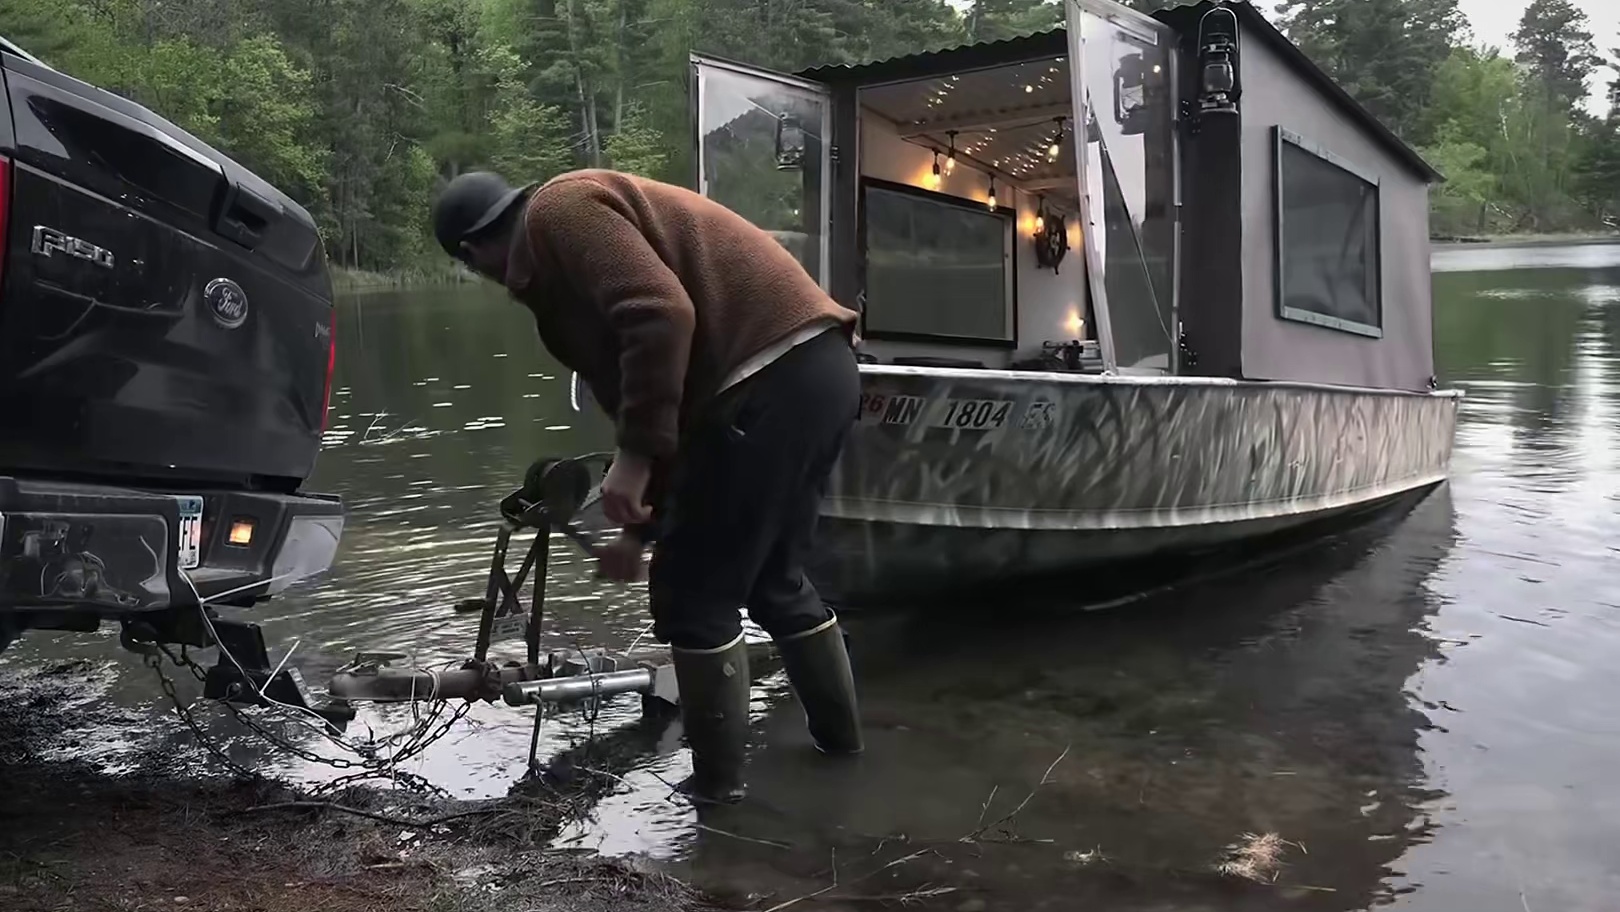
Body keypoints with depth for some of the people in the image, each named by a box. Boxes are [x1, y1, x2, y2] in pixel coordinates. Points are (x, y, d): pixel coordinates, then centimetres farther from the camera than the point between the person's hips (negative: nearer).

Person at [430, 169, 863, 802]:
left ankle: (717, 783, 16)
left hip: (769, 381, -10)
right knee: (774, 579, 25)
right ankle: (839, 736, 38)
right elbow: (653, 395, 31)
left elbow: (661, 314, -21)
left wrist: (632, 455, -17)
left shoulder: (557, 212, -2)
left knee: (693, 595, 4)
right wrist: (640, 528, 37)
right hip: (819, 369, 10)